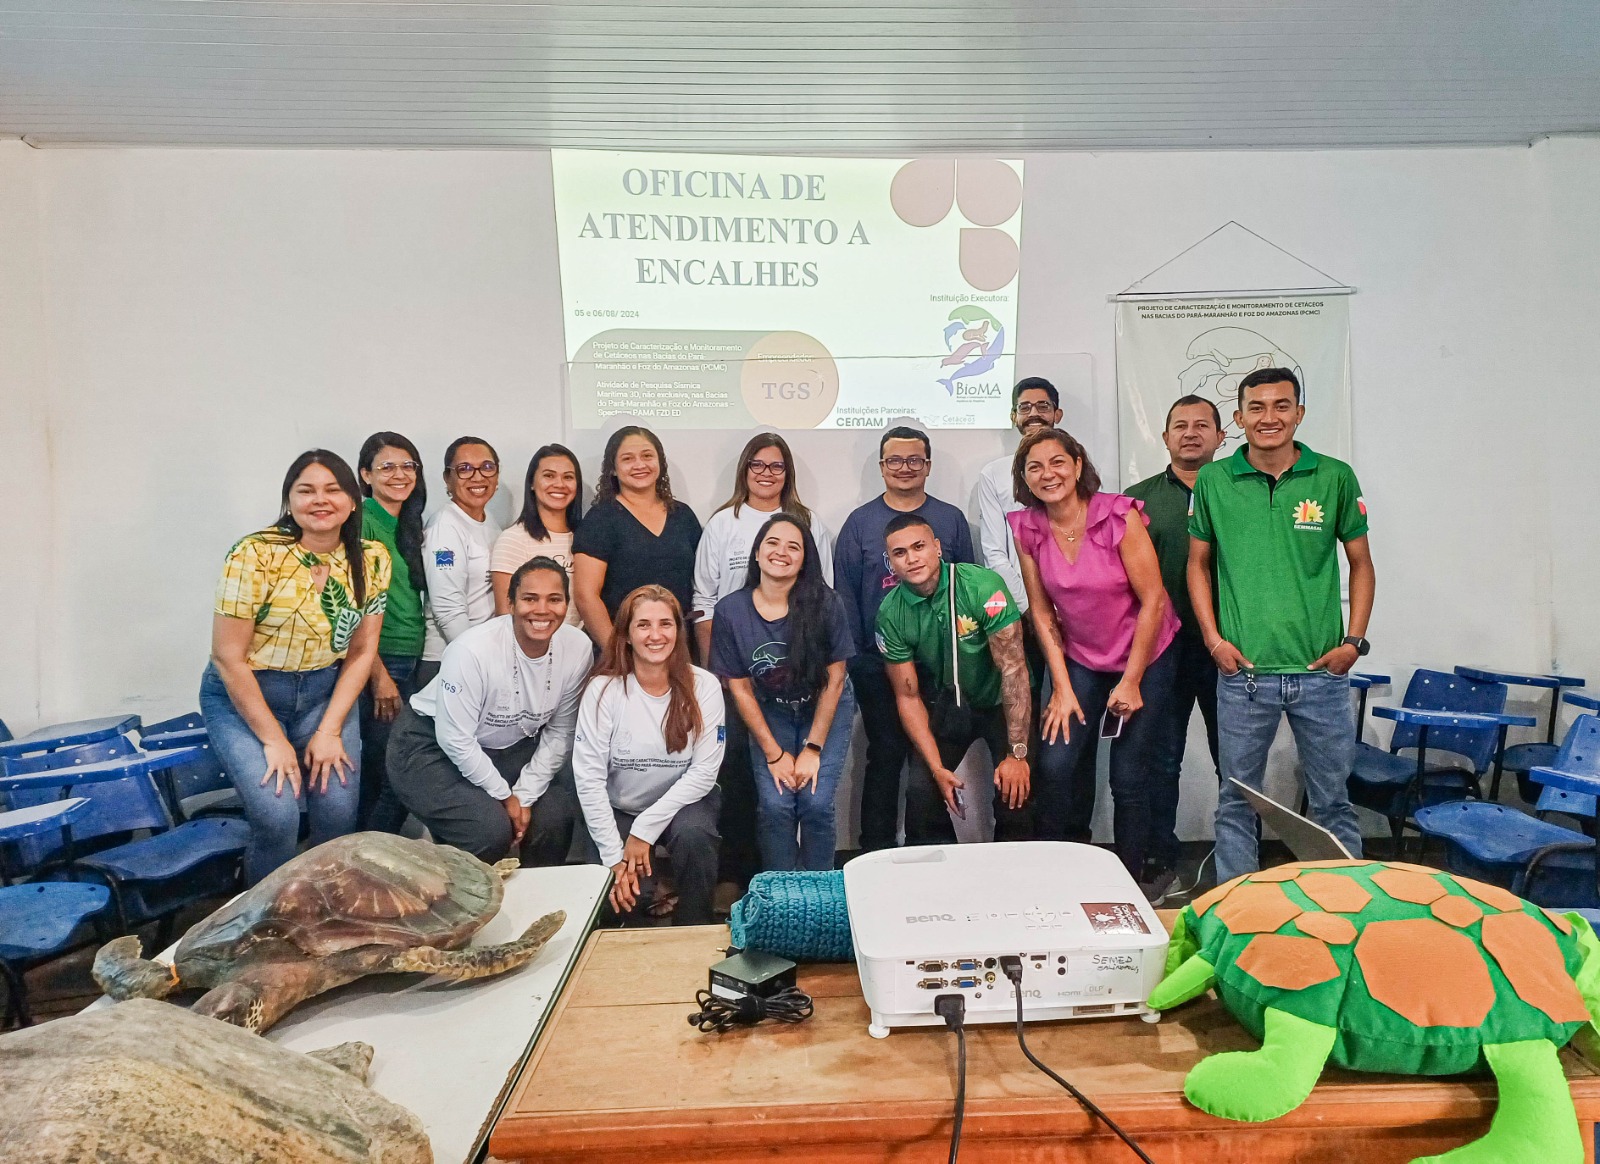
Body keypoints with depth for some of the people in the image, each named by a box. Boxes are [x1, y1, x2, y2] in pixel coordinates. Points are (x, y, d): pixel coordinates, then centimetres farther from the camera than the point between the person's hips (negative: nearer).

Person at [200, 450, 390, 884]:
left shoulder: (371, 559, -6)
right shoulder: (255, 555, -19)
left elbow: (362, 650, 0)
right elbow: (227, 657, -15)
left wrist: (329, 730, -8)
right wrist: (273, 739, -14)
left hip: (323, 692, 4)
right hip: (242, 694, -3)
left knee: (339, 813, -8)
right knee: (278, 816, -17)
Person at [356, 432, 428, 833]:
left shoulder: (410, 525, 13)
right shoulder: (361, 523, -10)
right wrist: (379, 676, -16)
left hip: (412, 661, 7)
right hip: (378, 662, -7)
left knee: (377, 775, 14)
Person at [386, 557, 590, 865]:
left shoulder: (578, 648, -15)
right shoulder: (472, 650, -29)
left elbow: (560, 733, -5)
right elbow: (455, 740, -22)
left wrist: (525, 796, -10)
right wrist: (504, 796, -14)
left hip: (509, 747, 5)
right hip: (432, 745, -5)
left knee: (556, 814, -14)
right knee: (492, 829, -24)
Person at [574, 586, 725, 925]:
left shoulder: (703, 686, -12)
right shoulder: (604, 689, -14)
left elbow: (704, 770, -13)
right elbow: (588, 777, -16)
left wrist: (645, 828, -18)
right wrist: (614, 858, -19)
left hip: (681, 803, 0)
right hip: (618, 809, 0)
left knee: (693, 836, -31)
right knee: (622, 893, -22)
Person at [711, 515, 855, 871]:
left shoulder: (825, 604, -20)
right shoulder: (730, 611, -15)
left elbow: (834, 680, -12)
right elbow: (740, 688, -7)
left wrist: (813, 749, -11)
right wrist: (774, 754, -7)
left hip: (826, 710, -1)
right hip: (770, 713, 1)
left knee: (816, 804, -13)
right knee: (775, 806, -12)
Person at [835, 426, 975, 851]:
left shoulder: (951, 519, 7)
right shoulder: (860, 522, 4)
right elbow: (844, 593, 2)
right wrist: (852, 655, -5)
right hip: (877, 665, -1)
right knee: (885, 755, 4)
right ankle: (877, 850, 17)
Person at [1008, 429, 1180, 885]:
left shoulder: (1120, 515, -19)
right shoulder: (1026, 529, -8)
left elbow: (1153, 600, -15)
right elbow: (1042, 612, -2)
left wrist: (1131, 682, -12)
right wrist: (1062, 688, -5)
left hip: (1144, 659, -3)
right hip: (1080, 661, 3)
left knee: (1129, 780, 0)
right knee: (1057, 766, -9)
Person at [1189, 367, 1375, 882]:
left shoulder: (1335, 477, 1)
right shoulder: (1213, 481, 1)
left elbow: (1361, 563, 9)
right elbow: (1198, 563, 8)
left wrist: (1354, 640, 0)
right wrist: (1214, 639, -1)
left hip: (1322, 671, 0)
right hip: (1242, 671, 0)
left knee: (1332, 801, 12)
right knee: (1237, 801, 10)